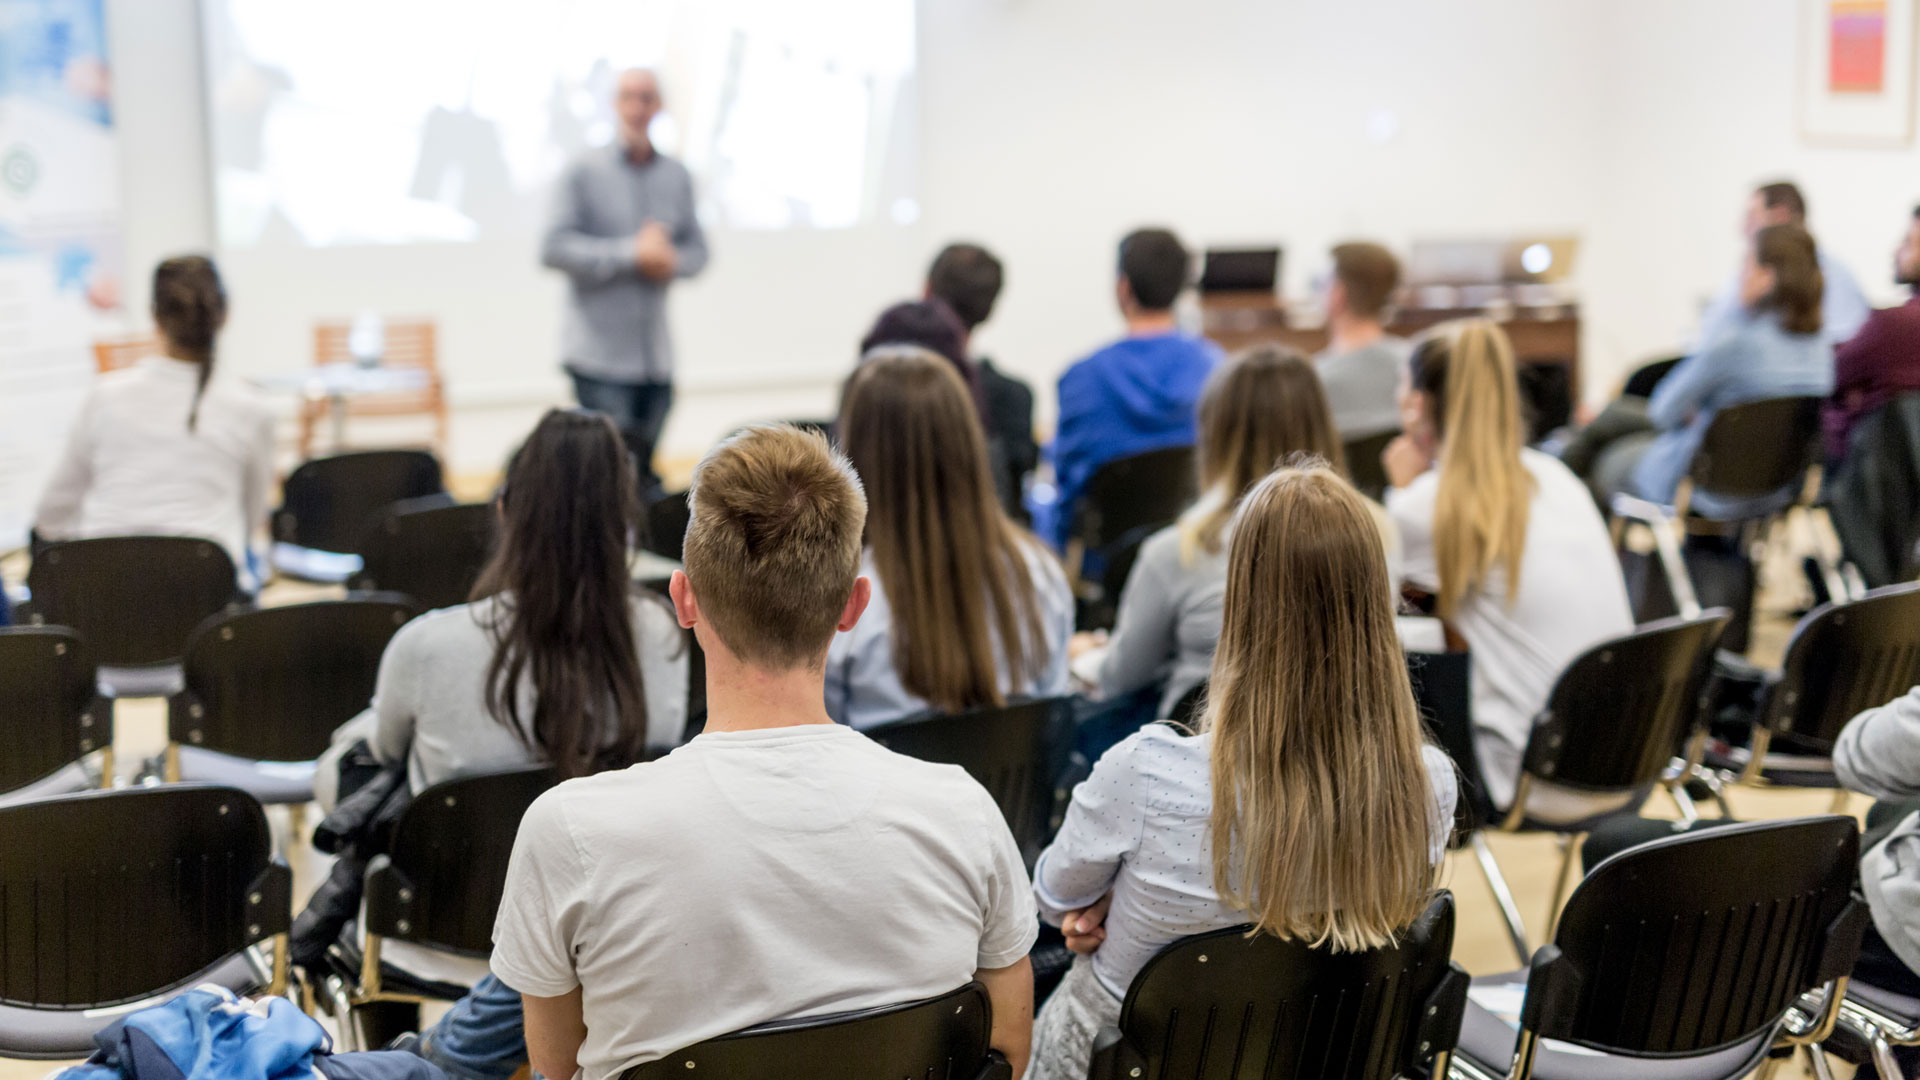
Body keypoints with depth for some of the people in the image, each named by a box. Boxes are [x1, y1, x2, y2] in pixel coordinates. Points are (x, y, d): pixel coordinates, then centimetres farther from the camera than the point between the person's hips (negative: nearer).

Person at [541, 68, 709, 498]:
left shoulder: (677, 177, 12)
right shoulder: (584, 172, -2)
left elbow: (697, 249, 16)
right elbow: (554, 248, -10)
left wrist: (671, 261, -8)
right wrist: (632, 254, -16)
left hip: (656, 359, 5)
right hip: (600, 354, -4)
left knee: (644, 475, 8)